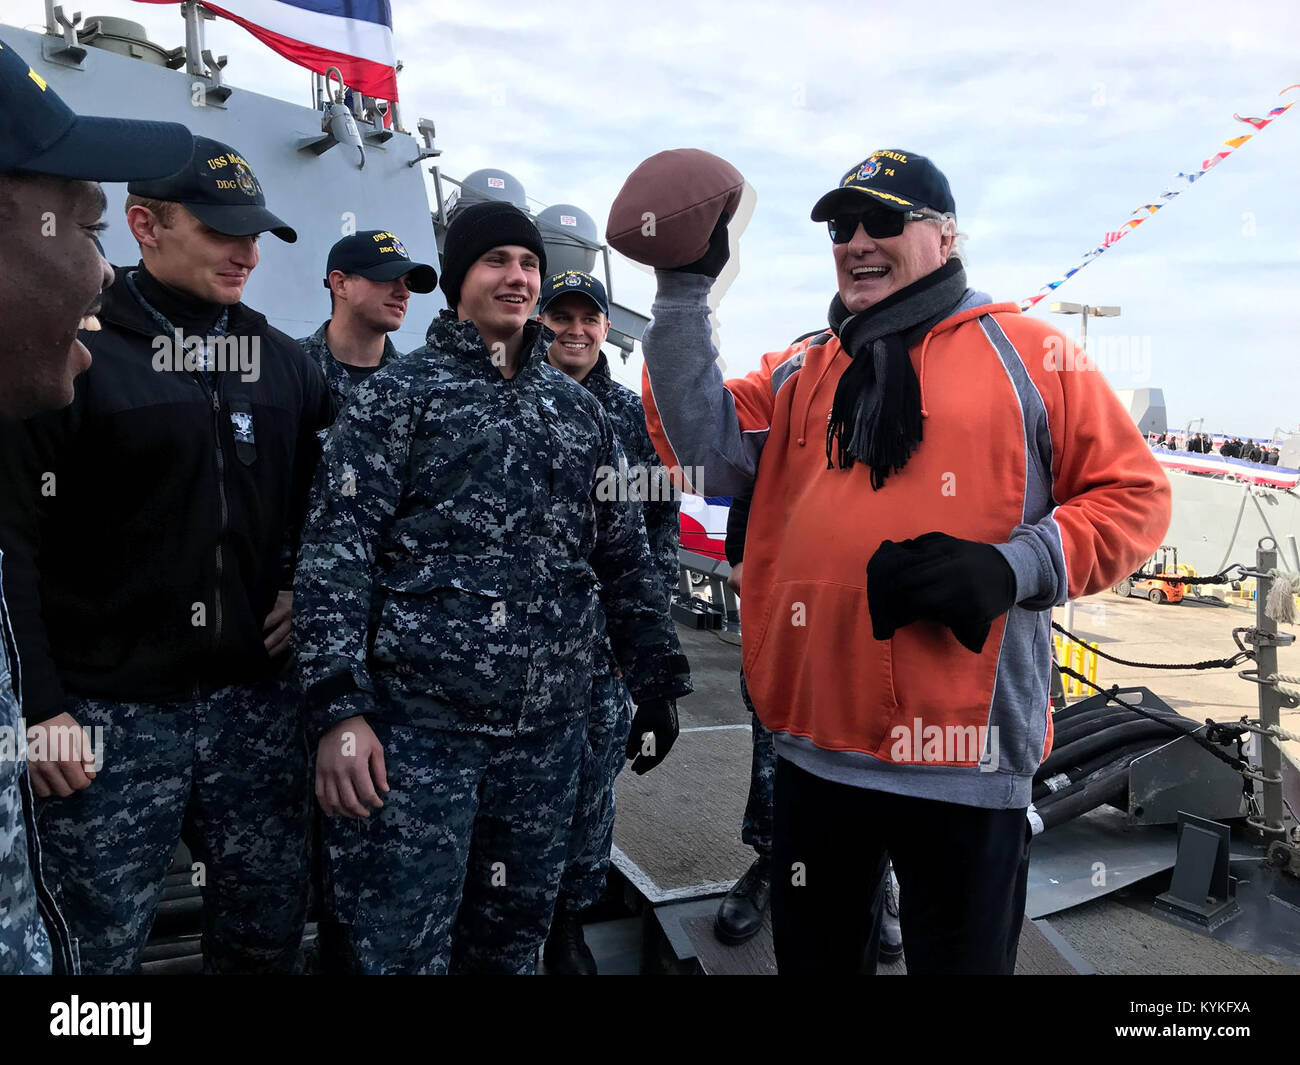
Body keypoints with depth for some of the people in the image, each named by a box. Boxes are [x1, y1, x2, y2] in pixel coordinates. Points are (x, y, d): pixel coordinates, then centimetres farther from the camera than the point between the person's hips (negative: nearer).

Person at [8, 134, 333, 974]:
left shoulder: (283, 361, 10)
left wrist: (308, 588, 6)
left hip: (260, 701, 5)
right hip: (110, 714, -4)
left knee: (267, 934, 15)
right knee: (100, 946, 8)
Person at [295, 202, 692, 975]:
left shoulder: (579, 409, 13)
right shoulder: (397, 396, 0)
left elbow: (625, 555, 14)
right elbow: (338, 552, -8)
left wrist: (658, 682, 11)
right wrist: (340, 709, -17)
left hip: (551, 728, 4)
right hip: (418, 723, -3)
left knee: (515, 938, 15)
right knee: (404, 947, 3)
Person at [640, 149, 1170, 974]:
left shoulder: (1025, 353, 2)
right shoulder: (799, 373, 11)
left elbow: (1133, 492, 0)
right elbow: (705, 446, -3)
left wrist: (1014, 568, -15)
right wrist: (685, 290, -7)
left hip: (967, 758, -3)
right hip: (815, 750, 4)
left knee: (960, 956, 15)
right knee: (812, 954, 21)